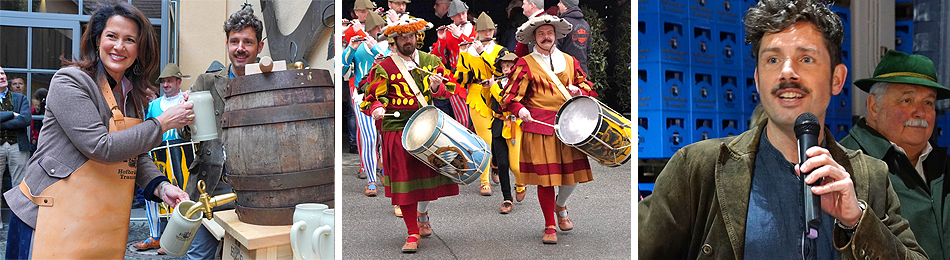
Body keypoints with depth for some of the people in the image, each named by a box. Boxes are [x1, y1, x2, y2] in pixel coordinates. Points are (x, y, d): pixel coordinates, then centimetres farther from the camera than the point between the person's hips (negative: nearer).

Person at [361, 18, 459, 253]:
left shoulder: (431, 61, 9)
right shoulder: (384, 68, -1)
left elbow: (448, 88, 7)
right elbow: (372, 97, -1)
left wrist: (436, 87, -15)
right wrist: (376, 108, -23)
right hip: (397, 130, -3)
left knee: (431, 172, 4)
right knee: (405, 180, -1)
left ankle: (422, 212, 36)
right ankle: (413, 234, 11)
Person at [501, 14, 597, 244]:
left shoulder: (570, 61, 16)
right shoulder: (525, 64, 4)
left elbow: (586, 86, 21)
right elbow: (511, 94, -1)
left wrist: (578, 92, -2)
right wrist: (520, 109, -20)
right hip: (539, 126, -3)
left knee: (573, 174, 2)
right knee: (545, 176, -4)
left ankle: (561, 206, 35)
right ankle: (550, 227, 12)